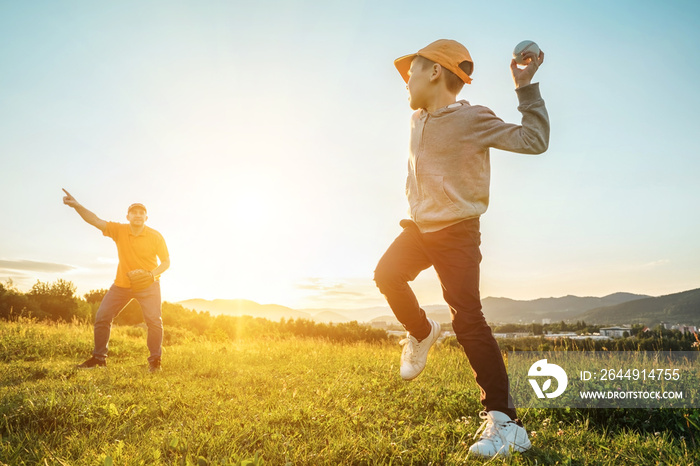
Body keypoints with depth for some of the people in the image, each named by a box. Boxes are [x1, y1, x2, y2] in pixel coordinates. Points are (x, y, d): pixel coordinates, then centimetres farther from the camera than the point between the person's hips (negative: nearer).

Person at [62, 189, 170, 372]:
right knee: (102, 316, 3)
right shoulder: (119, 230, -6)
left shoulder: (155, 237, -11)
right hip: (122, 284, 3)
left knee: (154, 320, -14)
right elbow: (96, 221, -15)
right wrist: (77, 206, -30)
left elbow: (166, 261, -6)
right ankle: (99, 358, 17)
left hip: (148, 285, -3)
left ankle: (155, 360, -2)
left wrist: (153, 273, -24)